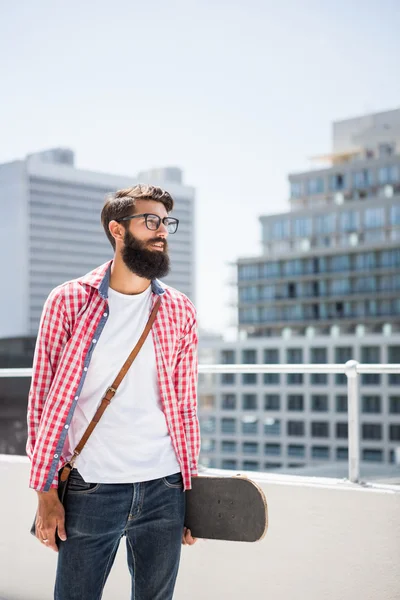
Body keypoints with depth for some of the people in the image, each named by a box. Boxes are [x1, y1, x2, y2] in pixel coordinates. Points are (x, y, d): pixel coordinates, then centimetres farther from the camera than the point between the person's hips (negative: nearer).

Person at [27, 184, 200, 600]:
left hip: (164, 490, 3)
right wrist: (45, 491, -5)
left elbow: (185, 407, 10)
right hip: (90, 489, -2)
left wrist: (190, 488, 7)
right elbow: (45, 401, -1)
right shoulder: (69, 301, -2)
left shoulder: (180, 312, 7)